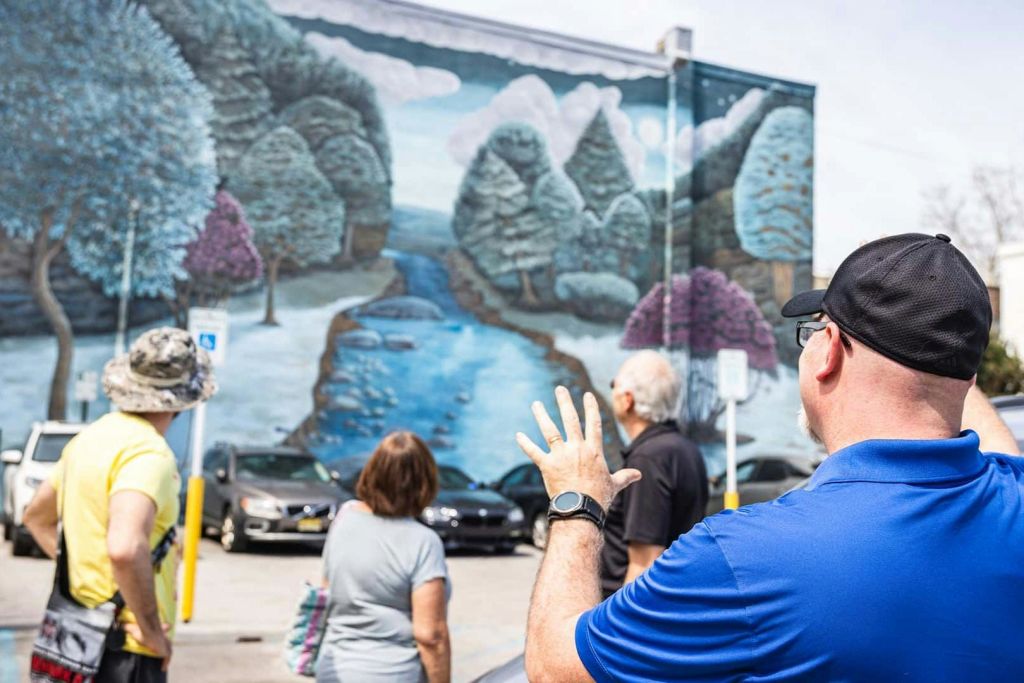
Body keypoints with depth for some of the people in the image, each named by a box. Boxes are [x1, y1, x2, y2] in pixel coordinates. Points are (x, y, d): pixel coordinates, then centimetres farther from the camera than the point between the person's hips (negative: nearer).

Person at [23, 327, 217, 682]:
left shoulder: (90, 438, 8)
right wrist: (151, 630, -23)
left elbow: (37, 516, 22)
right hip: (126, 648, -9)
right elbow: (125, 549, -36)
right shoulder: (148, 453, -21)